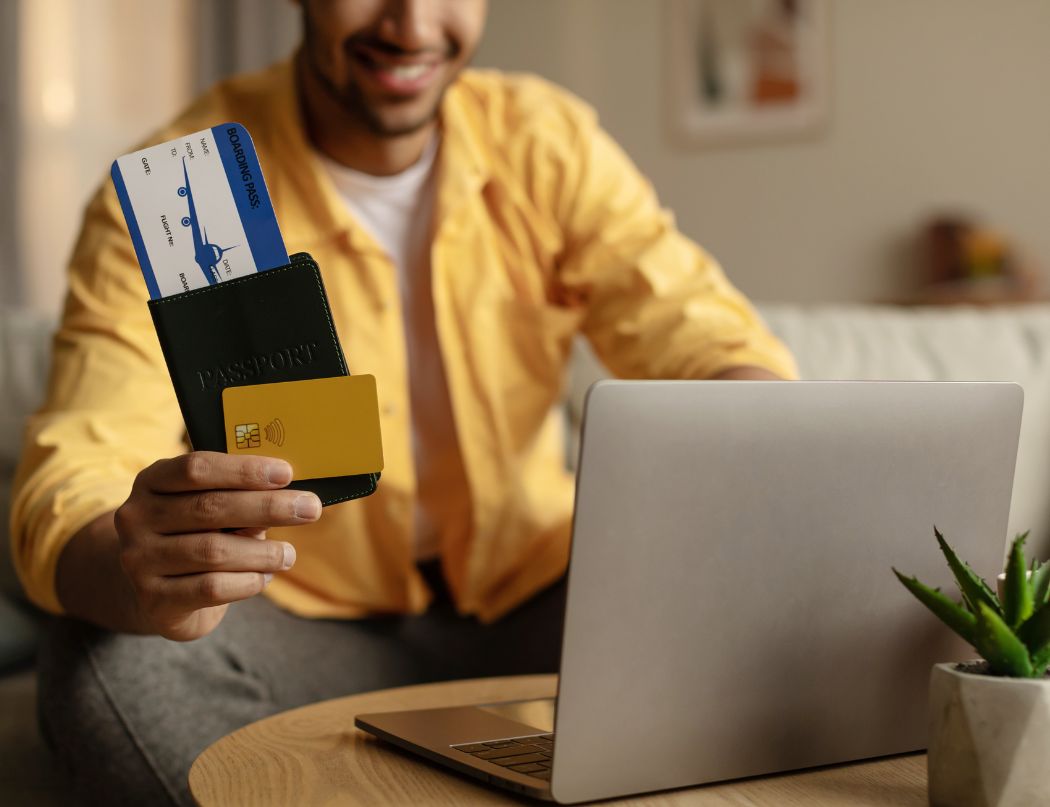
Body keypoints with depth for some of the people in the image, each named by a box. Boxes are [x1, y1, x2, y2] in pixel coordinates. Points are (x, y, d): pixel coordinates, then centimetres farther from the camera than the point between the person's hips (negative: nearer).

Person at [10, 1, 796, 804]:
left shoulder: (547, 141, -4)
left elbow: (695, 332, -12)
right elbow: (71, 488, -24)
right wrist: (138, 574, -50)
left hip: (529, 598, 2)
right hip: (302, 627, -1)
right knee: (105, 656, -30)